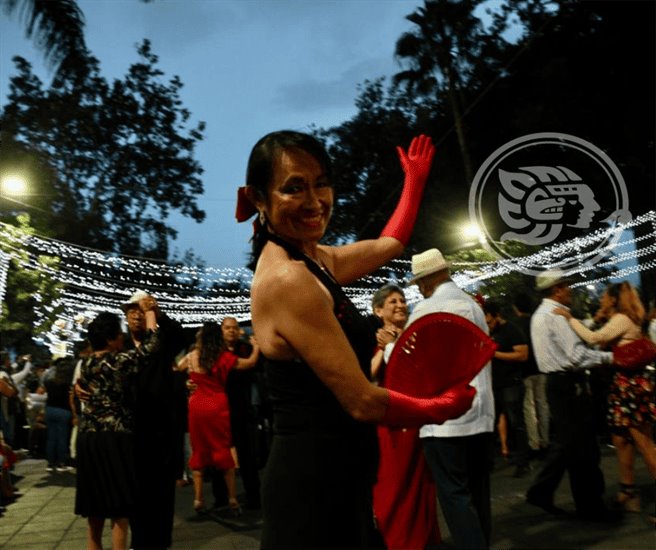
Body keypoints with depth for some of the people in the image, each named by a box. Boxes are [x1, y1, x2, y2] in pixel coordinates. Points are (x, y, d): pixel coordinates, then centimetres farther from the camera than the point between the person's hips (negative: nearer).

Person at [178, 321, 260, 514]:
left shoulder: (191, 357, 2)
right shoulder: (223, 357, -7)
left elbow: (175, 368, 21)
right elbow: (251, 363, 0)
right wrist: (256, 346, 16)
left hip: (197, 406, 3)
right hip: (217, 407, -3)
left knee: (198, 451, 13)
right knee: (223, 451, 6)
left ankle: (198, 498, 13)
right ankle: (232, 498, 7)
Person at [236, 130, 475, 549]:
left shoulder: (314, 259, 5)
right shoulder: (288, 279, -23)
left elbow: (389, 244, 24)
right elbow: (362, 402, -21)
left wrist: (416, 179, 33)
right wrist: (442, 408, -4)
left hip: (329, 474, 9)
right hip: (315, 481, -9)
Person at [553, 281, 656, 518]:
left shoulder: (622, 319, -12)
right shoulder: (617, 321, 18)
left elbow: (593, 339, -24)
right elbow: (601, 343, 12)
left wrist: (570, 318, -18)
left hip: (632, 384, -10)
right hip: (622, 384, 10)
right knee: (621, 440, 12)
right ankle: (627, 492, 21)